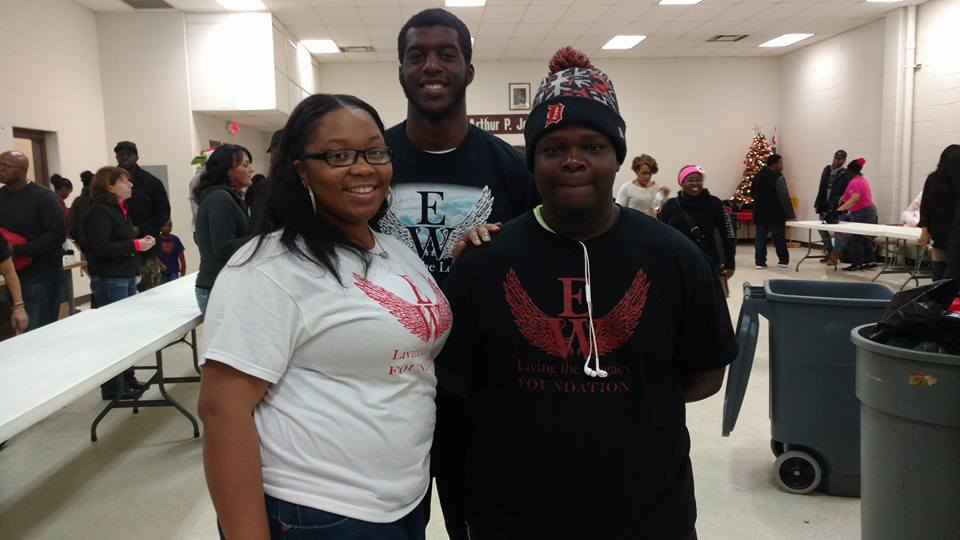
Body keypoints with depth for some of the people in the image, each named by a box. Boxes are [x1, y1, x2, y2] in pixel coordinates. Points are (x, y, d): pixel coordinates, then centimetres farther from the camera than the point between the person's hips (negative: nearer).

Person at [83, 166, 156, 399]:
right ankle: (112, 388, 7)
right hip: (109, 281, -9)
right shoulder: (99, 212, -13)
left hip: (127, 278, 9)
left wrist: (141, 241, 6)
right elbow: (101, 249, -21)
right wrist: (135, 245, -19)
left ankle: (127, 378, 24)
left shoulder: (119, 210, 15)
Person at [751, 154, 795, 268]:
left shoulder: (757, 176, 9)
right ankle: (783, 260, 16)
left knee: (760, 237, 5)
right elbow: (784, 197, -18)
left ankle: (760, 261, 3)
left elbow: (752, 192, 20)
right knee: (779, 238, 6)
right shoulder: (778, 177, -14)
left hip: (760, 213, 6)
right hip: (775, 214, -6)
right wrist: (790, 213, -14)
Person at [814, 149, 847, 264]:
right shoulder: (827, 169, 11)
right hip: (824, 207, 7)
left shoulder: (845, 174, -8)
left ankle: (834, 255, 7)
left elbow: (840, 194, -15)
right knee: (822, 229, 11)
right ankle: (829, 252, 23)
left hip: (836, 208, -7)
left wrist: (835, 207, -24)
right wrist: (817, 204, 12)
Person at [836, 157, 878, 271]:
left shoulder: (854, 182, -18)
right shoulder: (862, 180, 15)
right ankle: (870, 261, 20)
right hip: (869, 210, 10)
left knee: (855, 238, -3)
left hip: (861, 213, -10)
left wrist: (840, 208, -38)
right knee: (863, 237, 17)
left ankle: (857, 263, 0)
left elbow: (855, 198, -31)